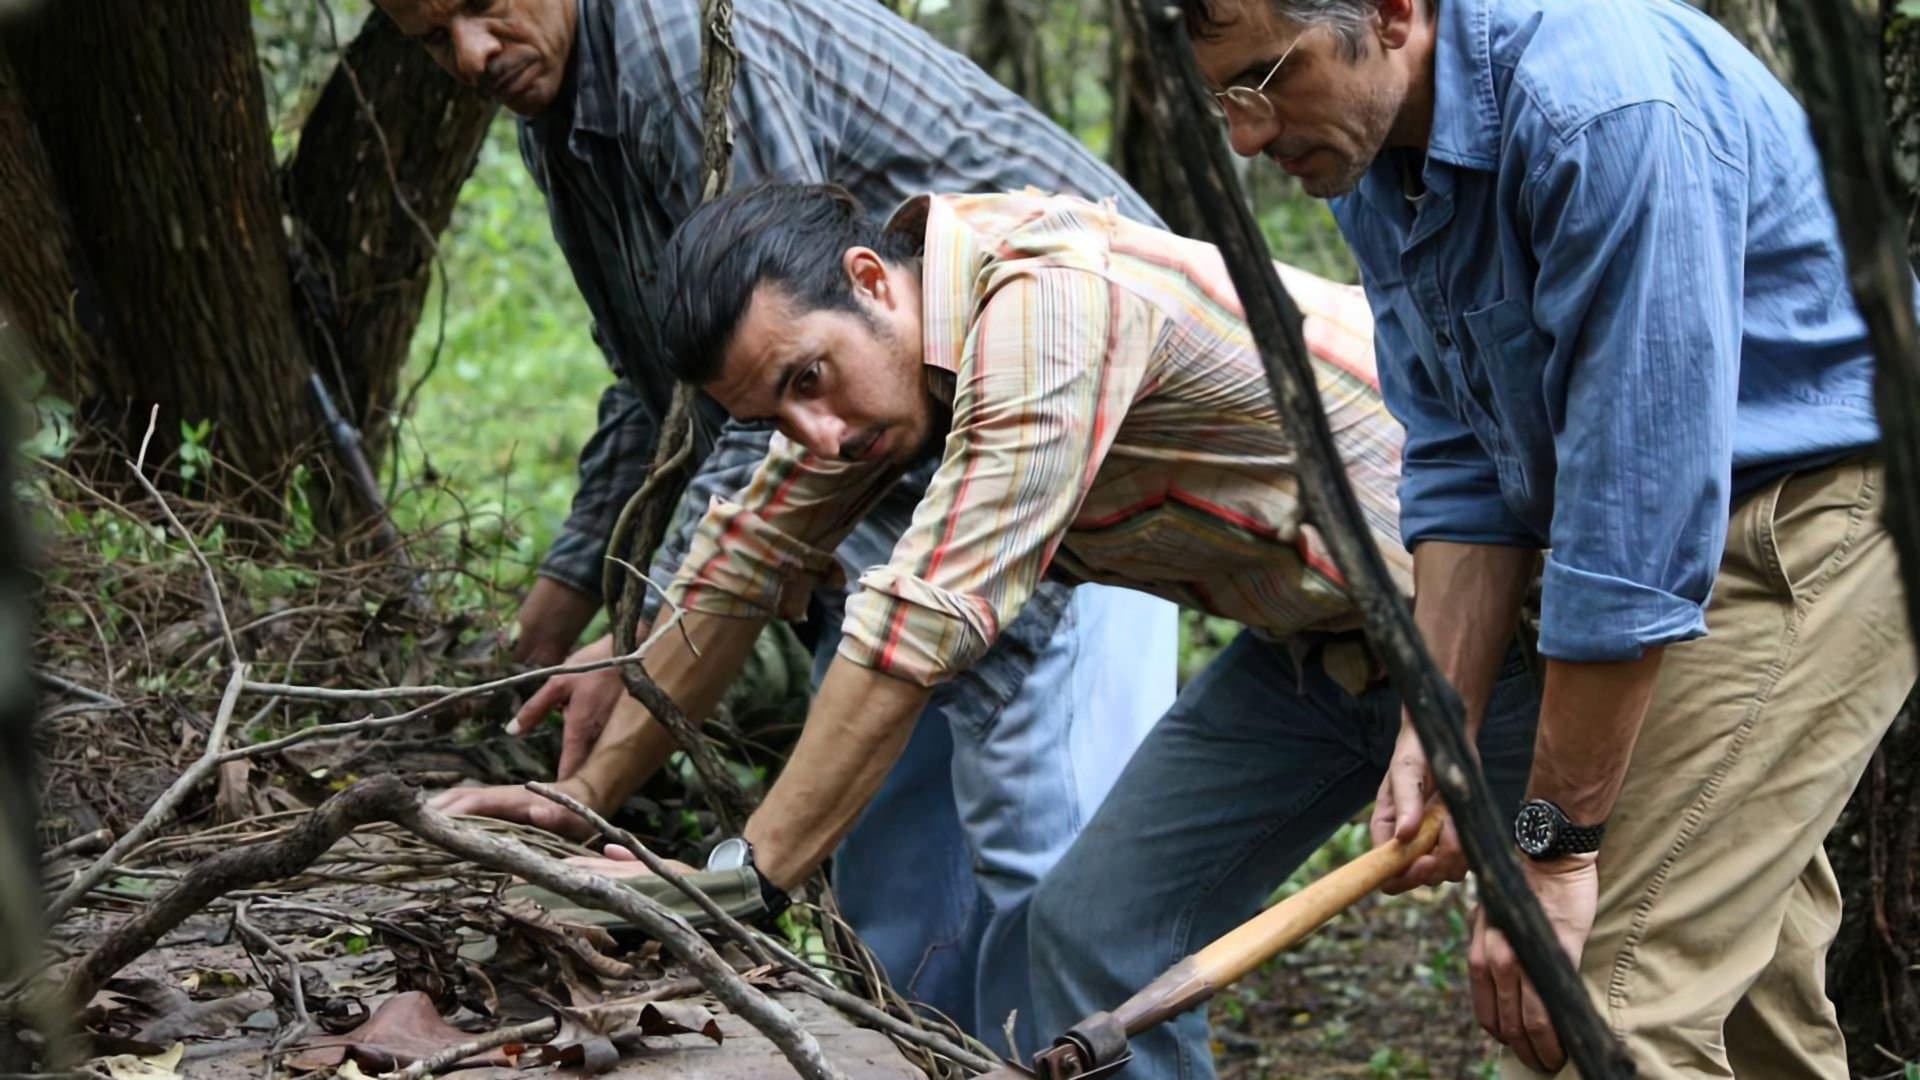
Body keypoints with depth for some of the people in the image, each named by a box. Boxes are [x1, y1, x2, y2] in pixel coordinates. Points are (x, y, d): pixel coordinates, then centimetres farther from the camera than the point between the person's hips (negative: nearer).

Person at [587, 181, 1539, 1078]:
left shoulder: (1042, 303, -31)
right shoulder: (865, 343, -3)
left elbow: (924, 624, -34)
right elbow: (752, 552, 8)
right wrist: (586, 796, 8)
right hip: (1312, 636, 8)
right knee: (1093, 932, 1)